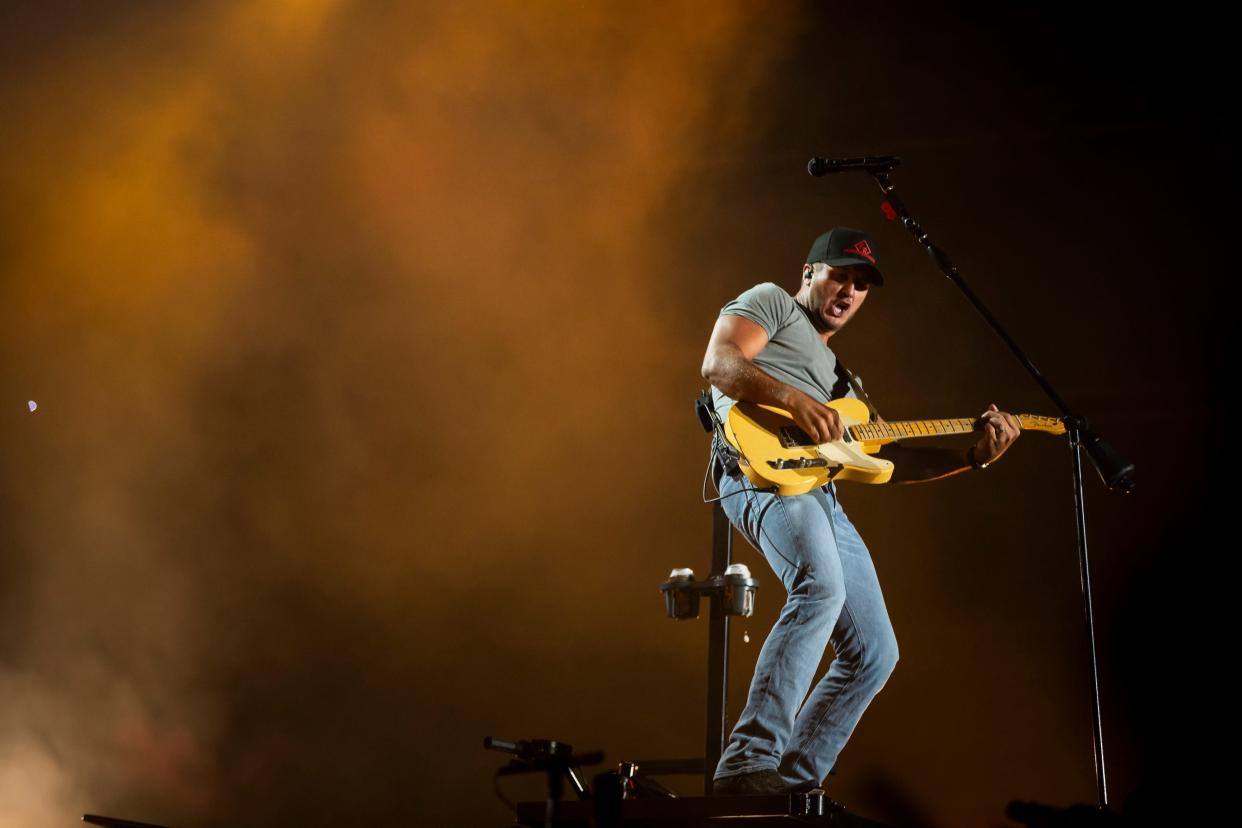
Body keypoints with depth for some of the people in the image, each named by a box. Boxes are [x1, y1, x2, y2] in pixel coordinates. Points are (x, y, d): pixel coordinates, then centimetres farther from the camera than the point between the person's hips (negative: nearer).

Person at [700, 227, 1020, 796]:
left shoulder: (841, 381, 37)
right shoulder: (772, 302, 14)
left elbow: (891, 458, 28)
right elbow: (718, 365, -5)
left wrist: (974, 456, 15)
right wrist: (794, 399, -20)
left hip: (822, 494, 9)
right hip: (765, 468, -9)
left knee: (874, 653, 5)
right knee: (821, 588, -35)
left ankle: (793, 782, 8)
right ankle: (749, 765, -39)